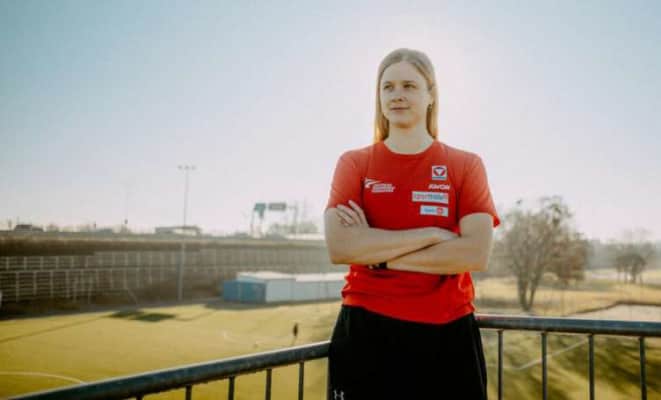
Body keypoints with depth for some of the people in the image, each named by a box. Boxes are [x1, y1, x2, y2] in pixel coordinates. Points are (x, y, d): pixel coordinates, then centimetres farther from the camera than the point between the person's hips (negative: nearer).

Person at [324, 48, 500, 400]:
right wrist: (430, 234, -13)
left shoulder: (466, 165, 3)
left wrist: (376, 254, -12)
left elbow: (476, 253, -10)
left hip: (446, 334, 1)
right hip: (366, 332, 0)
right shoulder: (354, 163, 3)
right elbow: (339, 248, -12)